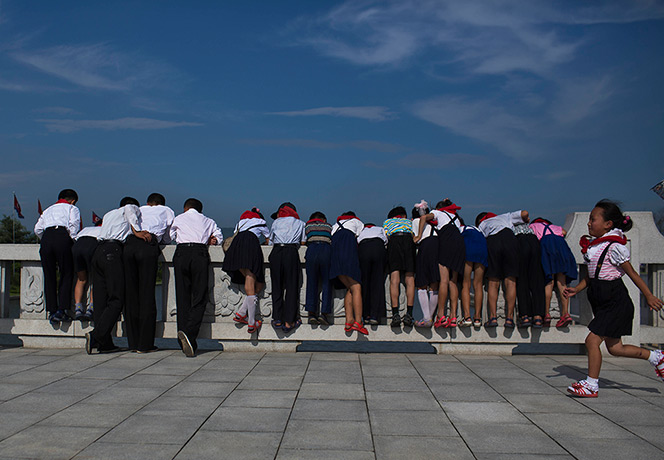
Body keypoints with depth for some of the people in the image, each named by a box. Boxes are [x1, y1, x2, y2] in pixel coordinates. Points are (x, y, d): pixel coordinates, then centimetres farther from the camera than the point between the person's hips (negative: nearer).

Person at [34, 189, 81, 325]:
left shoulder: (48, 210, 33)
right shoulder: (72, 208, 21)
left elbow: (37, 229, 19)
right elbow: (73, 225, 1)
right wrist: (73, 241, 7)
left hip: (46, 238, 4)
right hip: (63, 237, -3)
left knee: (49, 277, 7)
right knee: (66, 275, 2)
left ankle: (52, 311, 4)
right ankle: (62, 310, -9)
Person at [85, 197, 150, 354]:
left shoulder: (108, 214, 35)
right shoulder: (134, 208, 16)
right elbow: (129, 208, -6)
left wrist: (132, 232, 15)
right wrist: (137, 231, -10)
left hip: (97, 252, 7)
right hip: (113, 251, -7)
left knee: (101, 300, 3)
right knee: (116, 300, -7)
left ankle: (105, 343, 2)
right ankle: (97, 335, -21)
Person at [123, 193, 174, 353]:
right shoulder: (167, 211, 28)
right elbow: (167, 239, 30)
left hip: (129, 245, 3)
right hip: (148, 248, -3)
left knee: (131, 293, 7)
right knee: (147, 295, -2)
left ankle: (133, 343, 10)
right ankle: (145, 344, -1)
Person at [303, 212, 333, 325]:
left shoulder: (307, 226, 27)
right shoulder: (329, 226, 28)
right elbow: (333, 242, 21)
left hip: (312, 250, 0)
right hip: (326, 250, 0)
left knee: (311, 283, 4)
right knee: (326, 283, 2)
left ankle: (311, 313, -5)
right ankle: (324, 313, -8)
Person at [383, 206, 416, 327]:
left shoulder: (387, 222, 34)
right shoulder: (410, 221, 38)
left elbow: (385, 237, 18)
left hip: (393, 239, 0)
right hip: (408, 239, 1)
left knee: (394, 279, -9)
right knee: (410, 278, -5)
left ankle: (395, 314, -21)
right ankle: (409, 314, -17)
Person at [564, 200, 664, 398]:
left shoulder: (614, 247, -15)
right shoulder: (594, 245, 10)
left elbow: (632, 273, -10)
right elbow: (591, 276, 16)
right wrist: (576, 289, 5)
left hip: (615, 301, -9)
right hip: (602, 300, 9)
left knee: (592, 340, -9)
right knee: (614, 347, 14)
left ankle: (592, 385, 2)